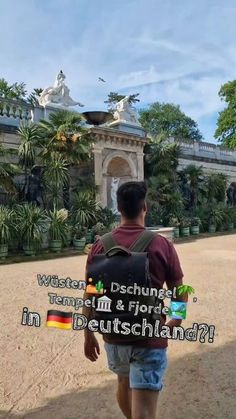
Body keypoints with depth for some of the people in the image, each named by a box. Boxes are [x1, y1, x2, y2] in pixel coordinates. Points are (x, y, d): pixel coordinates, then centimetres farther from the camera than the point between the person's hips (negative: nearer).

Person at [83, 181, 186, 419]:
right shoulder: (161, 245, -12)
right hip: (150, 339, -3)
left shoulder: (100, 245, -6)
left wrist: (88, 335, 10)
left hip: (113, 336, 4)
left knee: (124, 383, 30)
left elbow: (89, 296, -2)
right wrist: (175, 322, 16)